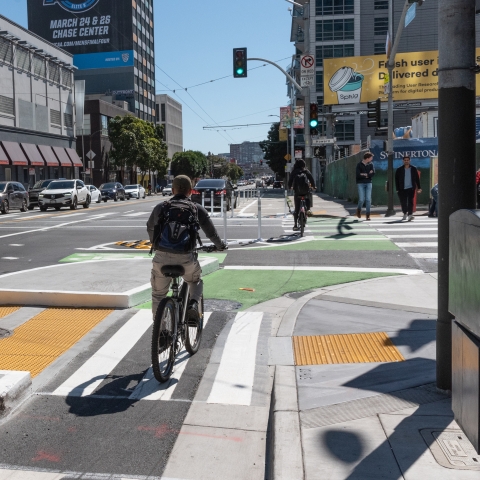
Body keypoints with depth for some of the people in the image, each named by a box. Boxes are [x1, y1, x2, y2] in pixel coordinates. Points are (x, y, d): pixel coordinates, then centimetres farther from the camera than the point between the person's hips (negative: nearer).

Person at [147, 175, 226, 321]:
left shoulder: (160, 207, 12)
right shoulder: (197, 209, 7)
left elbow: (150, 228, 27)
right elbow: (211, 232, 11)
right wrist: (220, 245, 31)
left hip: (162, 257, 1)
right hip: (186, 258, -1)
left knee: (158, 295, 19)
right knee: (196, 282, 30)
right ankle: (193, 304, 4)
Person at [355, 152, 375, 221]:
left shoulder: (371, 164, 6)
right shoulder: (359, 165, -4)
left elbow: (373, 173, -6)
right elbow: (357, 175, -12)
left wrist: (364, 174, -12)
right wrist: (368, 174, -9)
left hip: (368, 183, 3)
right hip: (361, 184, -3)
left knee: (368, 199, -4)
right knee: (361, 199, -8)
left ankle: (367, 215, 2)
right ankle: (359, 210, 22)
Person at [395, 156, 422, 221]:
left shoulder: (414, 169, 5)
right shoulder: (399, 170, 3)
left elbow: (417, 178, 9)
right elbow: (396, 180, 4)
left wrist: (419, 187, 5)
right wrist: (397, 189, -2)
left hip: (411, 188, -1)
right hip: (402, 189, 1)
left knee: (410, 201, -11)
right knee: (403, 202, 8)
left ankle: (410, 215, -16)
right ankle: (405, 214, 27)